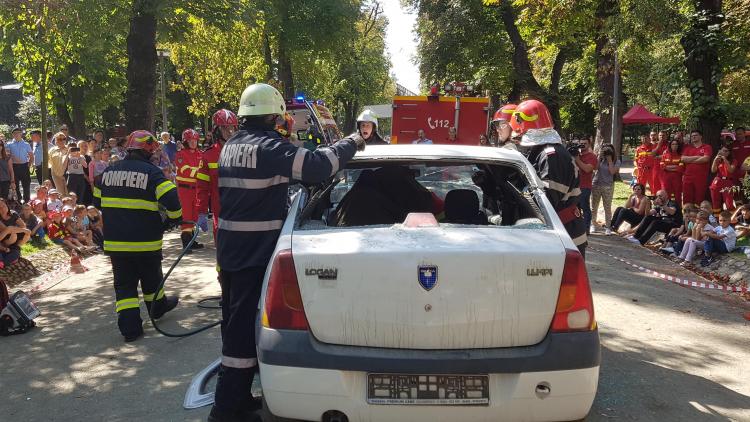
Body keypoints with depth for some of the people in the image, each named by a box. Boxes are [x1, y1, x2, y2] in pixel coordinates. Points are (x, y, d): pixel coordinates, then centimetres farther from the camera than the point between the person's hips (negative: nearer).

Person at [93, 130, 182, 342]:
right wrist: (174, 218, -2)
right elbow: (171, 198, -22)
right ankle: (157, 307, 41)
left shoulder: (109, 171, 7)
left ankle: (129, 327, 2)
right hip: (145, 241, -3)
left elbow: (97, 201, 19)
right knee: (151, 277, 19)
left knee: (124, 283, 8)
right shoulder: (152, 172, -12)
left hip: (114, 241, 4)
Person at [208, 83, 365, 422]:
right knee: (244, 323, -3)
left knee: (235, 319, 17)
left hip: (230, 246, 9)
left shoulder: (231, 146, 13)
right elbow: (316, 166, -29)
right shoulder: (270, 147, -16)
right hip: (256, 250, -9)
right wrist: (355, 140, -15)